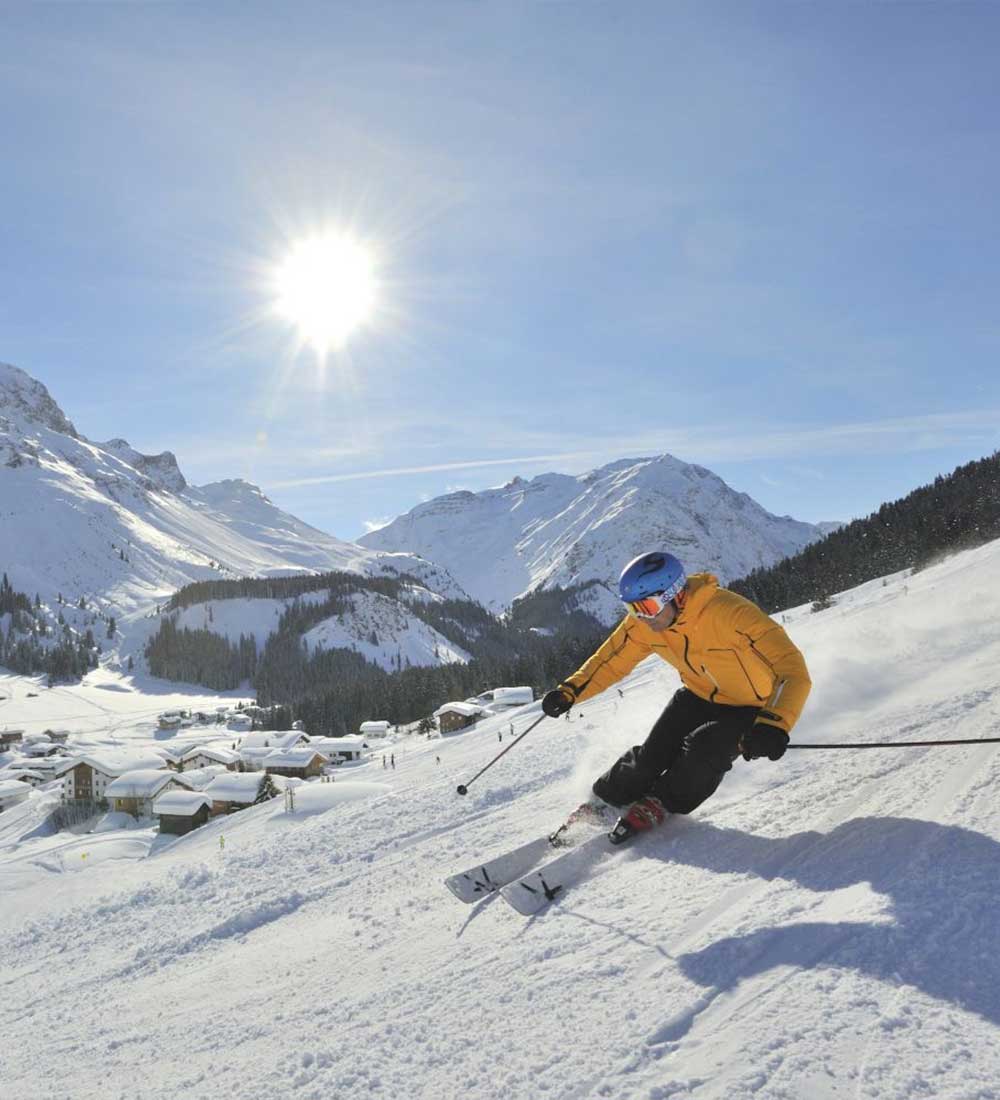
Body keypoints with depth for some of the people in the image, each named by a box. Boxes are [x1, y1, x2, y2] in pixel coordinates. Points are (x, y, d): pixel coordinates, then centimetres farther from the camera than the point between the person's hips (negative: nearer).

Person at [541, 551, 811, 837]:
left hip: (749, 708, -4)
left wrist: (774, 724, -57)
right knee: (653, 755, -9)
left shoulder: (731, 613, -37)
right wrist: (570, 691, -21)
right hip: (698, 695, 4)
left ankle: (660, 803, 2)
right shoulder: (643, 623, -18)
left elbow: (793, 669, -41)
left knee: (703, 750, -26)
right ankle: (606, 798, 19)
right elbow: (611, 660, -5)